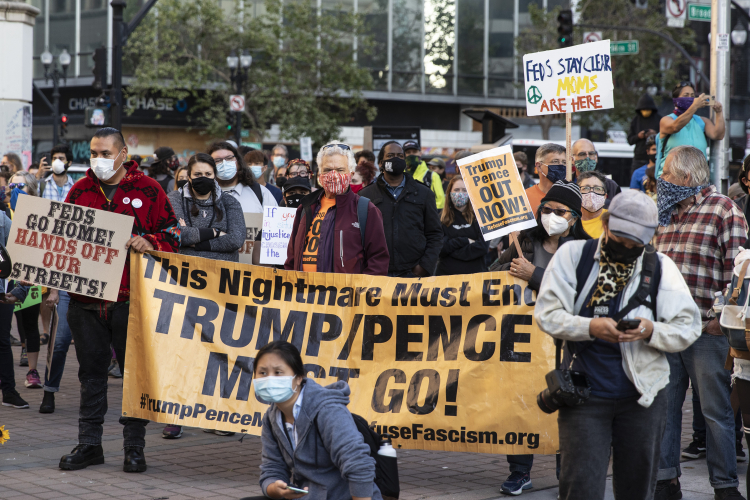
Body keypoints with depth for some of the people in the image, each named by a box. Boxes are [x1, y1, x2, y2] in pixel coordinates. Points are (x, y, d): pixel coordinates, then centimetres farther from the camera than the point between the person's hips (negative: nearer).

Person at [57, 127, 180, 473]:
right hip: (85, 298, 3)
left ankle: (134, 446, 10)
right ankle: (89, 444, 17)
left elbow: (173, 233, 0)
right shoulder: (80, 190, 11)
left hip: (130, 298, -3)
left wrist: (149, 242, -19)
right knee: (91, 372, 9)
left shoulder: (147, 190, 1)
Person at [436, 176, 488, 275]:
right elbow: (440, 248, -3)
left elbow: (484, 246, -6)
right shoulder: (442, 219, 5)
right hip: (447, 273, 0)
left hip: (475, 272, 0)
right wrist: (465, 241, -6)